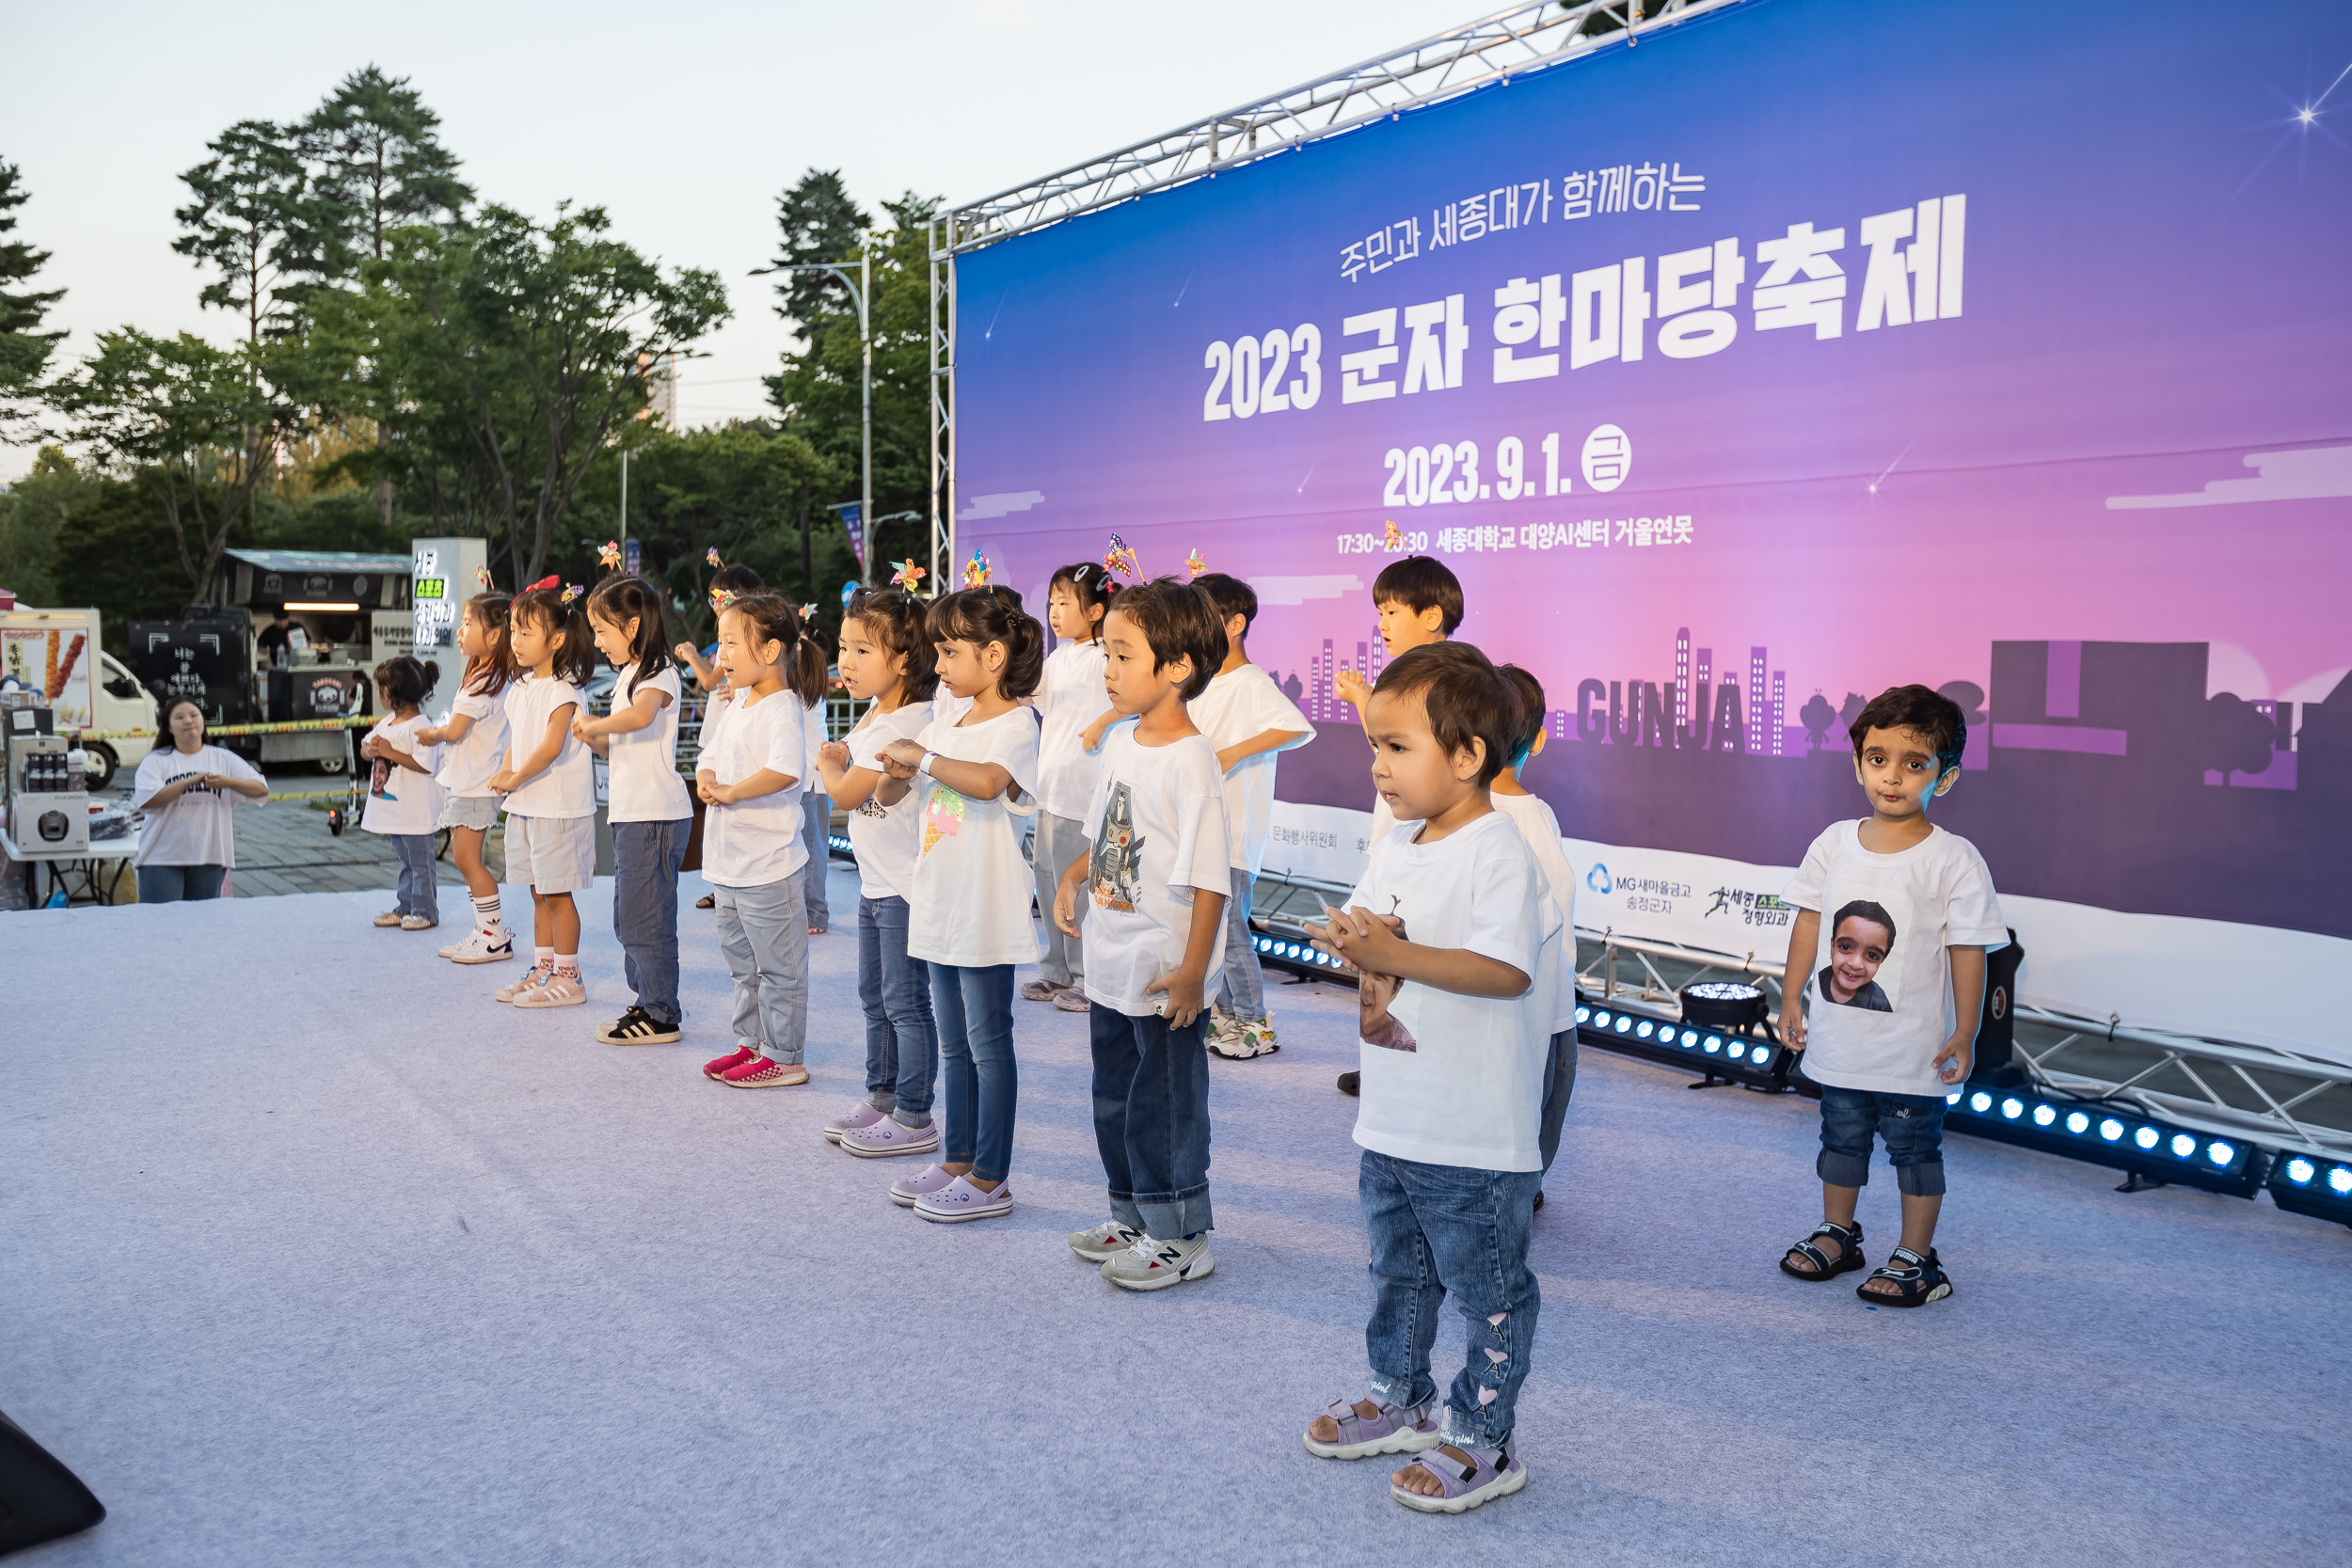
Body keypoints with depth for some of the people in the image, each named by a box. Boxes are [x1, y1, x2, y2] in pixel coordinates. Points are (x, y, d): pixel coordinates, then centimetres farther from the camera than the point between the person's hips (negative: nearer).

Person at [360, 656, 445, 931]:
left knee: (420, 862, 1)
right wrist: (370, 749, -8)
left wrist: (390, 752, -22)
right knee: (406, 862, 18)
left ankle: (425, 911, 9)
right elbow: (365, 751, 16)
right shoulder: (386, 722, 10)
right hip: (392, 806, 9)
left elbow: (426, 765, -25)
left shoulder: (419, 726, -18)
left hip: (415, 810, -9)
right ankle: (403, 908, 26)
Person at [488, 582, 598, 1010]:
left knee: (558, 894, -2)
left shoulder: (562, 691, -16)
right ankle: (542, 971, 24)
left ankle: (566, 978, 7)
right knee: (540, 892, 15)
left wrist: (516, 779, -13)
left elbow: (551, 747, -23)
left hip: (559, 808, -9)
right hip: (525, 806, 9)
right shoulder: (520, 689, 12)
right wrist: (504, 774, 0)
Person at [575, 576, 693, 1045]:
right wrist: (593, 738, 3)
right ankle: (649, 1003, 26)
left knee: (645, 917, -4)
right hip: (630, 813, 10)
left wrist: (595, 723, -22)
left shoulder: (658, 674, -12)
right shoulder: (630, 674, 18)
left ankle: (661, 1016, 4)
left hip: (655, 815, -10)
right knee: (628, 918, 16)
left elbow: (639, 717, -35)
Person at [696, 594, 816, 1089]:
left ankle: (782, 1056, 10)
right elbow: (711, 755, 22)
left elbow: (785, 771, -35)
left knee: (778, 967, 1)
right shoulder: (739, 704, 12)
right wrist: (705, 780, 0)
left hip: (768, 866, -10)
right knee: (743, 963, 20)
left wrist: (730, 792, -24)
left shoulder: (781, 710, -18)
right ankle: (751, 1043, 32)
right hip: (729, 862, 10)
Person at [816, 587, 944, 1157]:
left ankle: (914, 1120, 7)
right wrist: (839, 758, 0)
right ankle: (881, 1098, 32)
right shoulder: (875, 713, 9)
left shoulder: (905, 725, -21)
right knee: (874, 996, 19)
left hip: (905, 886, -10)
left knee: (905, 1003, -2)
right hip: (874, 882, 10)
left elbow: (846, 793, -18)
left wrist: (828, 762, 0)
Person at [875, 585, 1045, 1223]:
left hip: (986, 913, -8)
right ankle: (956, 1161, 27)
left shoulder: (1015, 724, -12)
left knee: (988, 1043, 0)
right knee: (953, 1043, 16)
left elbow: (987, 782, -33)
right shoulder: (946, 724, 11)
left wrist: (921, 755, -23)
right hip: (939, 906, 8)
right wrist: (897, 773, -8)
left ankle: (990, 1180, 8)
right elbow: (888, 797, 14)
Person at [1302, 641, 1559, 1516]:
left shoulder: (1499, 854, -20)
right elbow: (1367, 928, 13)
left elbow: (1507, 970, -29)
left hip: (1475, 1133, -9)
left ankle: (1480, 1440, 21)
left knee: (1486, 1287, 7)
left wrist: (1397, 954, -34)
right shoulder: (1398, 845, 7)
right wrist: (1350, 943, -11)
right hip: (1392, 1116, 9)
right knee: (1397, 1270, 24)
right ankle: (1400, 1400, 41)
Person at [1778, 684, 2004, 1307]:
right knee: (1841, 1135, 19)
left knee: (1915, 1146, 9)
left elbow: (1968, 950, -11)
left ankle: (1916, 1257, 23)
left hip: (1914, 1045, -4)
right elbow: (1809, 921, 7)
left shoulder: (1954, 860, -14)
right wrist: (1792, 996, 8)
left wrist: (1965, 1033, -10)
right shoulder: (1835, 843, -2)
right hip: (1840, 1038, 4)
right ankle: (1838, 1234, 37)